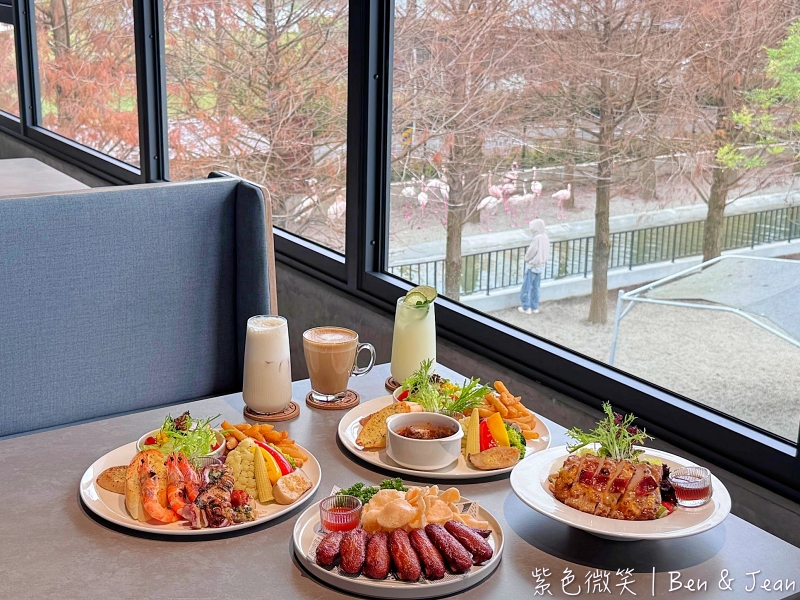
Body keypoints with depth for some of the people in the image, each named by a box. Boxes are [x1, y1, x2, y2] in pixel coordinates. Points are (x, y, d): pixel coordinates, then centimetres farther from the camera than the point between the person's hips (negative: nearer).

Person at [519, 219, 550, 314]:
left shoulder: (537, 239, -25)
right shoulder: (545, 237, -1)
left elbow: (530, 253, -20)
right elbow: (546, 253, 7)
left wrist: (527, 258, 0)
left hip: (532, 266, -8)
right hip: (541, 265, 8)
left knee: (527, 287, 5)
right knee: (535, 287, 17)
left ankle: (526, 307, 9)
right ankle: (535, 307, 23)